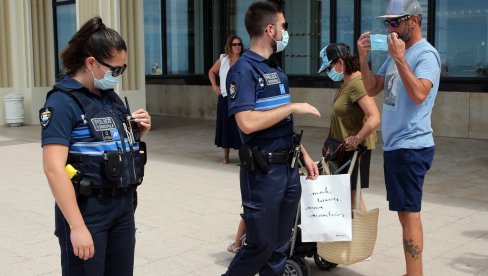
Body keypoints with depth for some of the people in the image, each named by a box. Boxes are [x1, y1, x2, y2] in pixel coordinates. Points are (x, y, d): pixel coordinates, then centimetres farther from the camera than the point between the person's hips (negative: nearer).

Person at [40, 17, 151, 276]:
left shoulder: (111, 96, 10)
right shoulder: (63, 101, -13)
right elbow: (54, 168, -21)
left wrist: (139, 132, 1)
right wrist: (77, 226, -25)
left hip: (124, 205, 7)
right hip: (87, 209, -7)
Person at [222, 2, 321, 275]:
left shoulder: (276, 69, 13)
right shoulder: (244, 70, -13)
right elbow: (247, 123, -26)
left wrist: (306, 155, 14)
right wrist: (293, 107, -18)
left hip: (289, 168, 8)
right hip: (263, 171, -8)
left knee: (281, 244, 14)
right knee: (261, 244, 0)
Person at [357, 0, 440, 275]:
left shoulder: (426, 54, -12)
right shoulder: (397, 52, 14)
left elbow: (419, 94, -28)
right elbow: (372, 88, 14)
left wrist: (399, 58, -26)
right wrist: (363, 57, 2)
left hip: (411, 146, -9)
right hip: (395, 144, 9)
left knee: (409, 213, -7)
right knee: (405, 212, 14)